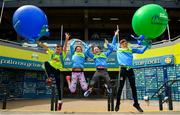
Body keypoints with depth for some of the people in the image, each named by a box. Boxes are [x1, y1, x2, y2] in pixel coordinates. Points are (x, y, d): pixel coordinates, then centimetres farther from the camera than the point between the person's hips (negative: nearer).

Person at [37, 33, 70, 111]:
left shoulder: (62, 54, 1)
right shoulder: (52, 53, 10)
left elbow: (65, 46, -14)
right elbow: (45, 47, 5)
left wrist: (66, 39, -27)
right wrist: (39, 42, -4)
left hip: (58, 70, -2)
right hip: (51, 68, 2)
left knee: (58, 86, -1)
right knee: (46, 63, -27)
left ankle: (60, 100, 11)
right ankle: (49, 78, -22)